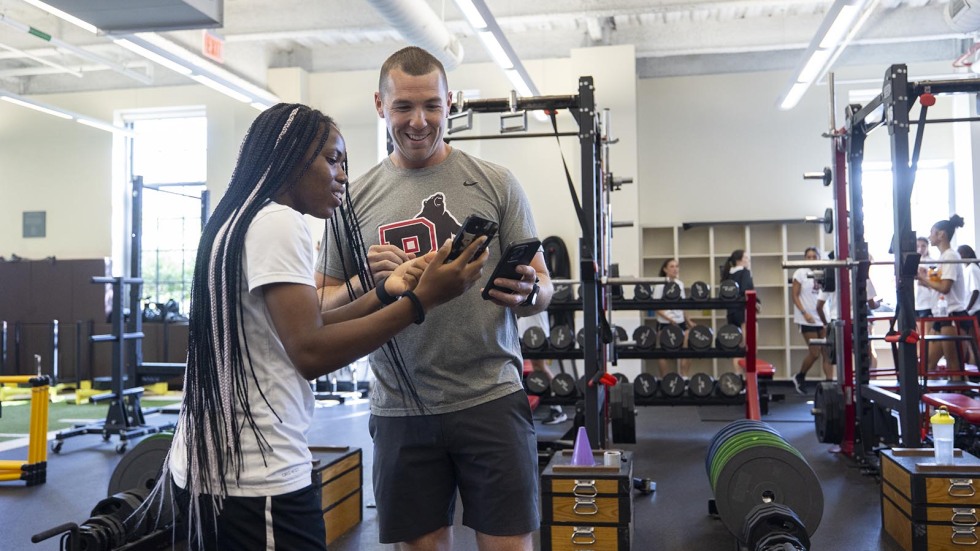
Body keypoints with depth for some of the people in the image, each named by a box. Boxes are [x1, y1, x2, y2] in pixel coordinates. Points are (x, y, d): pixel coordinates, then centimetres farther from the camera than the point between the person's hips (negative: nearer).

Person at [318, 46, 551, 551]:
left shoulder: (494, 183, 1)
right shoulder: (355, 197, 5)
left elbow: (542, 288, 4)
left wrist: (528, 292, -20)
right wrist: (362, 283, -13)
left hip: (490, 400, -1)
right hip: (401, 410, 2)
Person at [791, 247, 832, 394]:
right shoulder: (800, 273, -2)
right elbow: (795, 296, -4)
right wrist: (804, 313, -14)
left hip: (824, 318, 4)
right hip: (808, 319, -4)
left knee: (827, 352, -2)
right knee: (815, 353, -4)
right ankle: (799, 377, 18)